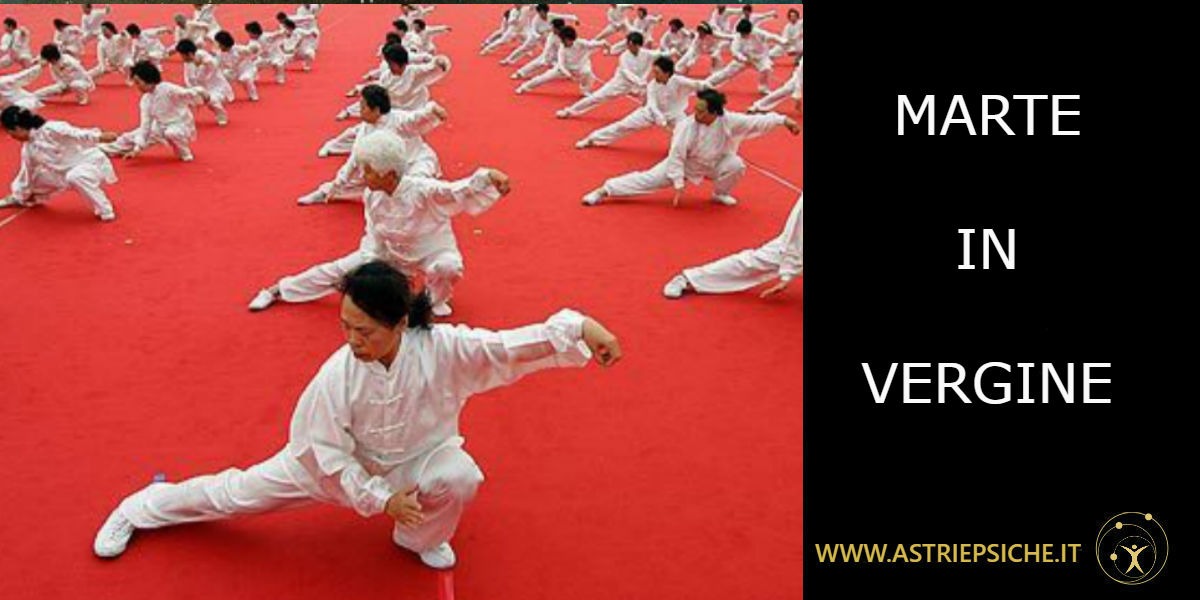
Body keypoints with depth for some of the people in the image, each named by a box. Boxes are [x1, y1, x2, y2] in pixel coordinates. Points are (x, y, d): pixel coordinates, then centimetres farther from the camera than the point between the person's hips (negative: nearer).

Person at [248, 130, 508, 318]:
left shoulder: (422, 190, -35)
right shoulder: (372, 198, -16)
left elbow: (460, 191, -45)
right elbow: (374, 237, -5)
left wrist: (488, 176, -64)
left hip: (432, 252, -4)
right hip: (392, 252, 5)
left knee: (447, 267, -39)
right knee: (339, 270, 5)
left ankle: (436, 299, 0)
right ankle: (277, 291, 24)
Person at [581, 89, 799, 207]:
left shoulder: (728, 121, -28)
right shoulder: (686, 126, -32)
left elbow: (756, 121, -21)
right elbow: (676, 157, -26)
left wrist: (784, 120, -24)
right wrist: (678, 184, -26)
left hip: (712, 164, 3)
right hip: (682, 165, -3)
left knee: (736, 165, -24)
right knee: (647, 179, -11)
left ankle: (720, 193, 7)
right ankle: (604, 191, -5)